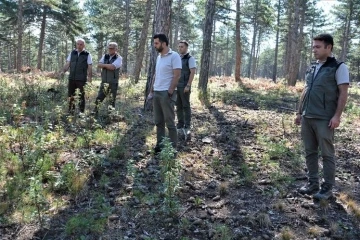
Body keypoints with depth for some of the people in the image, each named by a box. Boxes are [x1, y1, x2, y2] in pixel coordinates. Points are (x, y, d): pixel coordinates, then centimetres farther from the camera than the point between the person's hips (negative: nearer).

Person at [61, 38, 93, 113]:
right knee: (70, 95, 8)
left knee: (81, 96, 1)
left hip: (82, 79, -4)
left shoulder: (87, 55, 0)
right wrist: (63, 71, -4)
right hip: (71, 78, 4)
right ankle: (71, 111, 18)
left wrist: (89, 78, -8)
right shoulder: (72, 53, 11)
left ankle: (81, 112, 10)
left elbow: (90, 67, -2)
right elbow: (67, 64, 12)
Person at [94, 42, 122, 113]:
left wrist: (104, 65, -6)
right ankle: (95, 111, 19)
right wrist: (108, 66, -15)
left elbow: (112, 67, -21)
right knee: (99, 98, 8)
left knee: (112, 100, 4)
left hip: (113, 83, -4)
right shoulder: (105, 56, 10)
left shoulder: (119, 58, -6)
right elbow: (99, 65, -2)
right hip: (104, 82, 4)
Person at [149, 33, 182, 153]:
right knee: (159, 121, 12)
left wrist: (170, 92, -18)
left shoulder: (174, 56, -10)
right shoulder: (159, 57, 15)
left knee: (169, 122, -2)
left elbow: (177, 75, -15)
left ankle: (173, 148, 5)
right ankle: (159, 145, 20)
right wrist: (151, 90, 14)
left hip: (166, 94, -8)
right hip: (157, 93, 8)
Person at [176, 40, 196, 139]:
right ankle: (180, 126, 15)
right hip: (176, 86, 6)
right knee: (178, 107, 8)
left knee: (186, 106, -3)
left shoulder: (190, 58, -6)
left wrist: (188, 86, -20)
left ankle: (187, 127, -1)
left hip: (185, 86, -6)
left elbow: (192, 72, -14)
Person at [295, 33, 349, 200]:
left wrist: (337, 116, -16)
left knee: (327, 154, 2)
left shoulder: (338, 67, -4)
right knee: (310, 152, 11)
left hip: (324, 119, -6)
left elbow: (343, 93, -9)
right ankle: (312, 183, 22)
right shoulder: (312, 68, 14)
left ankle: (328, 188, 12)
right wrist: (300, 112, 16)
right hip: (307, 118, 7)